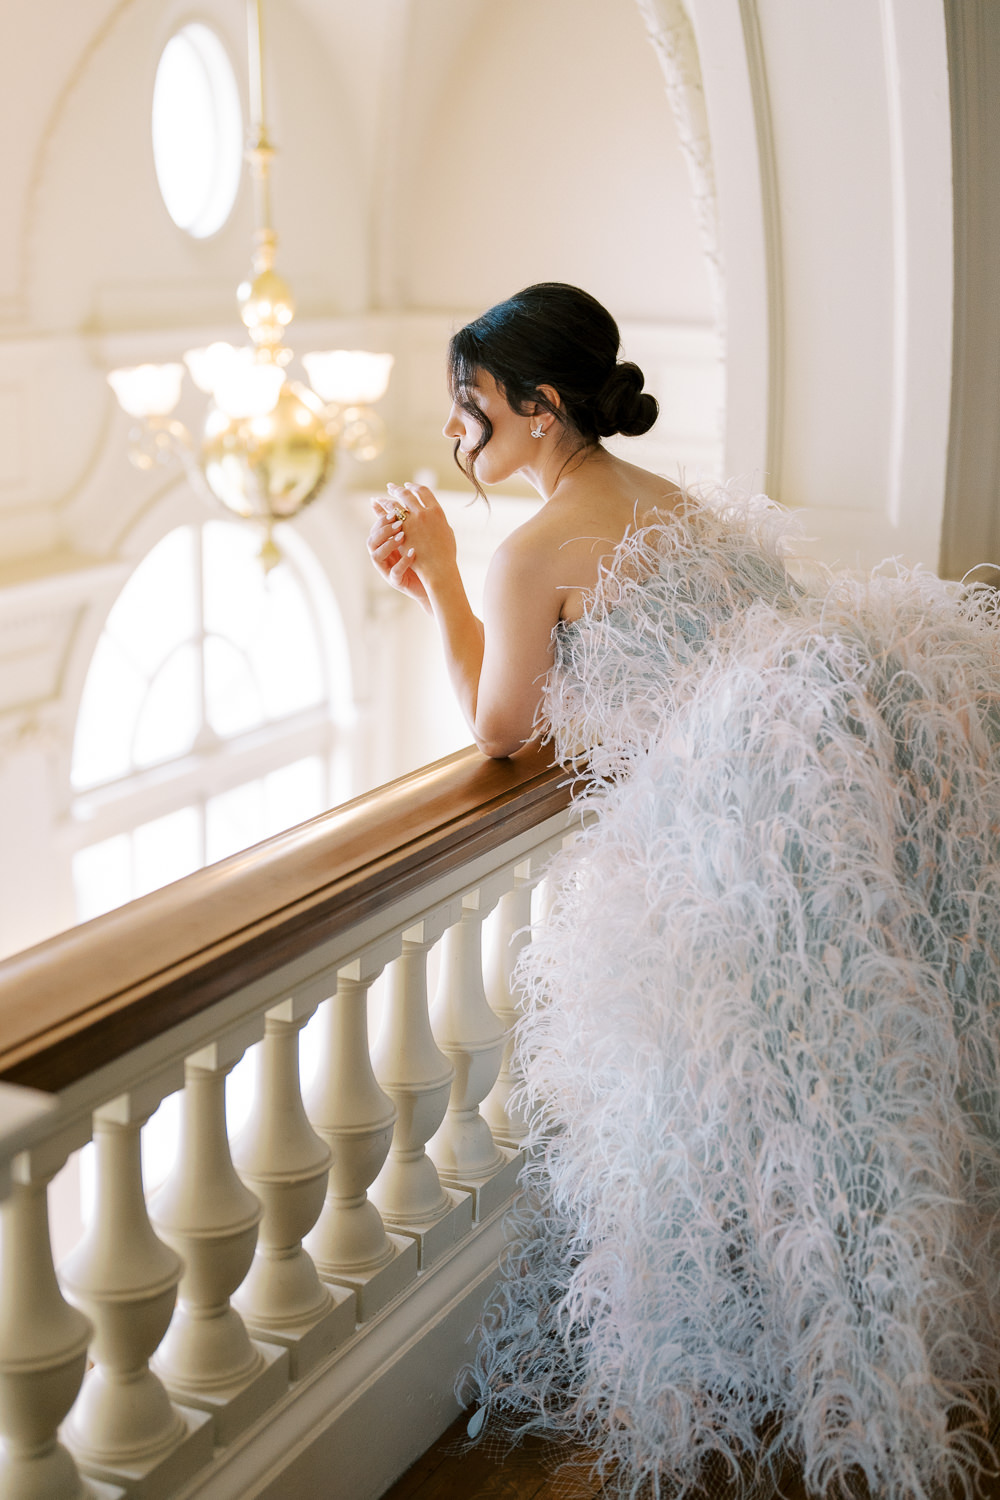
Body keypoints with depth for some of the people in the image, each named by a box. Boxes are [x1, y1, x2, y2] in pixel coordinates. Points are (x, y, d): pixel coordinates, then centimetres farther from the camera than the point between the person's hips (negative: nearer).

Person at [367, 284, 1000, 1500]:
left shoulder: (534, 554, -2)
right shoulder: (671, 503, 24)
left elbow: (497, 728, 11)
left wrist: (440, 576, 15)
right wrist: (437, 591, 27)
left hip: (732, 820, -9)